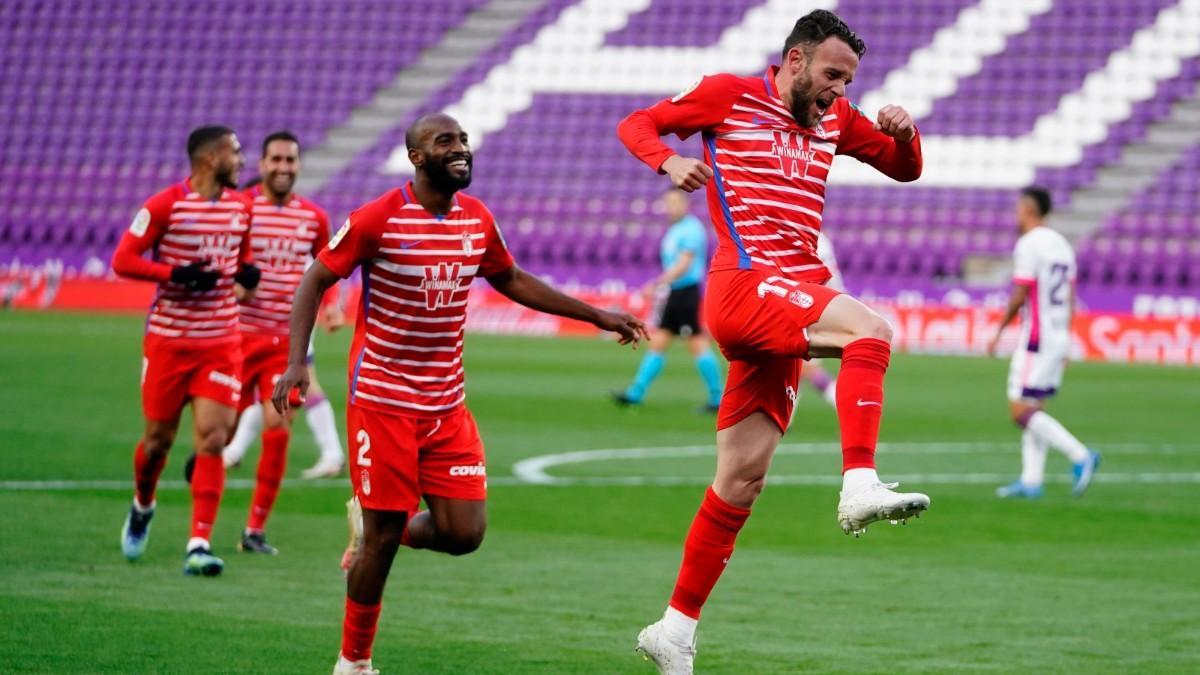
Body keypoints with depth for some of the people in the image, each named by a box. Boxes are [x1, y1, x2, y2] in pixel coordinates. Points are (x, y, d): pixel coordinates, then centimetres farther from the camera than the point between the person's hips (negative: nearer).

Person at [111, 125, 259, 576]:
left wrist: (246, 272, -1)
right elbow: (123, 260, -11)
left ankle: (199, 545, -10)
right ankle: (142, 507, 40)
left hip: (221, 343, 3)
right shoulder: (165, 205, -10)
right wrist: (177, 274, -22)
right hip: (168, 339, -3)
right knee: (159, 438, 8)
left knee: (212, 440, -10)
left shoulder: (241, 206, 7)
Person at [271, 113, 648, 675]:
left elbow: (511, 280, 22)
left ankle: (381, 534, 27)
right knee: (382, 535, -3)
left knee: (464, 533, -5)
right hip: (382, 399, -5)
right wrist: (296, 361, -20)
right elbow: (316, 280, -7)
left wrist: (596, 316, 22)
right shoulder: (378, 218, -12)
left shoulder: (478, 220, 5)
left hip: (447, 404, 5)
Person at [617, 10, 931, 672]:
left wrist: (904, 133, 3)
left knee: (742, 478, 7)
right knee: (871, 329, -30)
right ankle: (859, 486, -40)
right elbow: (636, 125, 8)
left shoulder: (835, 119, 18)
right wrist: (669, 160, -15)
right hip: (745, 287, -7)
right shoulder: (729, 96, 2)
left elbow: (905, 168, 26)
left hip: (785, 304, 7)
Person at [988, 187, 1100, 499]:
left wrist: (998, 332, -7)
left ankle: (1080, 455, -17)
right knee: (1033, 410, 12)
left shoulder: (1028, 244, -12)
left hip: (1036, 339, -9)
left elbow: (1019, 295, -16)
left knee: (1021, 411, -8)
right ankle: (1031, 480, 8)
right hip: (1059, 338, 9)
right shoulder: (1062, 244, 14)